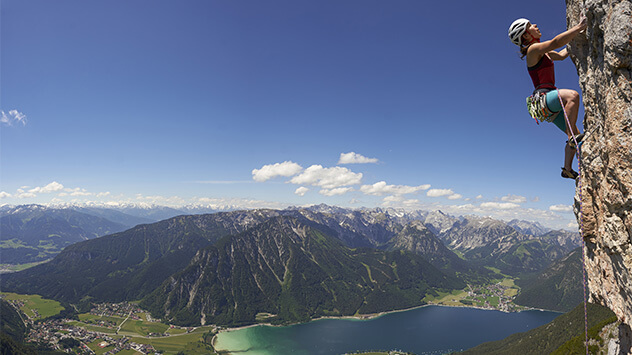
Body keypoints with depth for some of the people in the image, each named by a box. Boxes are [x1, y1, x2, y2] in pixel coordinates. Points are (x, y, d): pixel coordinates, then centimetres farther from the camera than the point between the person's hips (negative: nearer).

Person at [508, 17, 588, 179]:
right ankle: (573, 138, -30)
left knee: (574, 134, 12)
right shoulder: (533, 49, -8)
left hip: (550, 102, 10)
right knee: (572, 95, -38)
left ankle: (567, 169, 22)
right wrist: (579, 27, -20)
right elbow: (556, 42, -22)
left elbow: (561, 55, 30)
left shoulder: (542, 52, 21)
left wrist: (576, 35, 26)